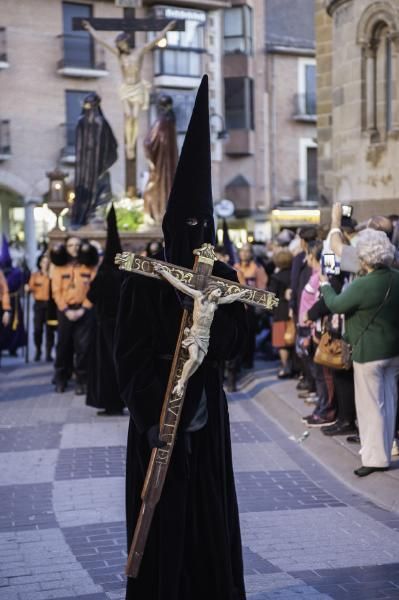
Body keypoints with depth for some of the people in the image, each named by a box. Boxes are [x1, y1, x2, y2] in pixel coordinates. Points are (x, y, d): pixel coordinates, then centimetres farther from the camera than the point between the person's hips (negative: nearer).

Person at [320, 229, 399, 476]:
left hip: (369, 351, -7)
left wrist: (325, 285, 8)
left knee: (371, 405, 1)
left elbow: (336, 305, -9)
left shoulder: (363, 285, -22)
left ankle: (375, 458, 6)